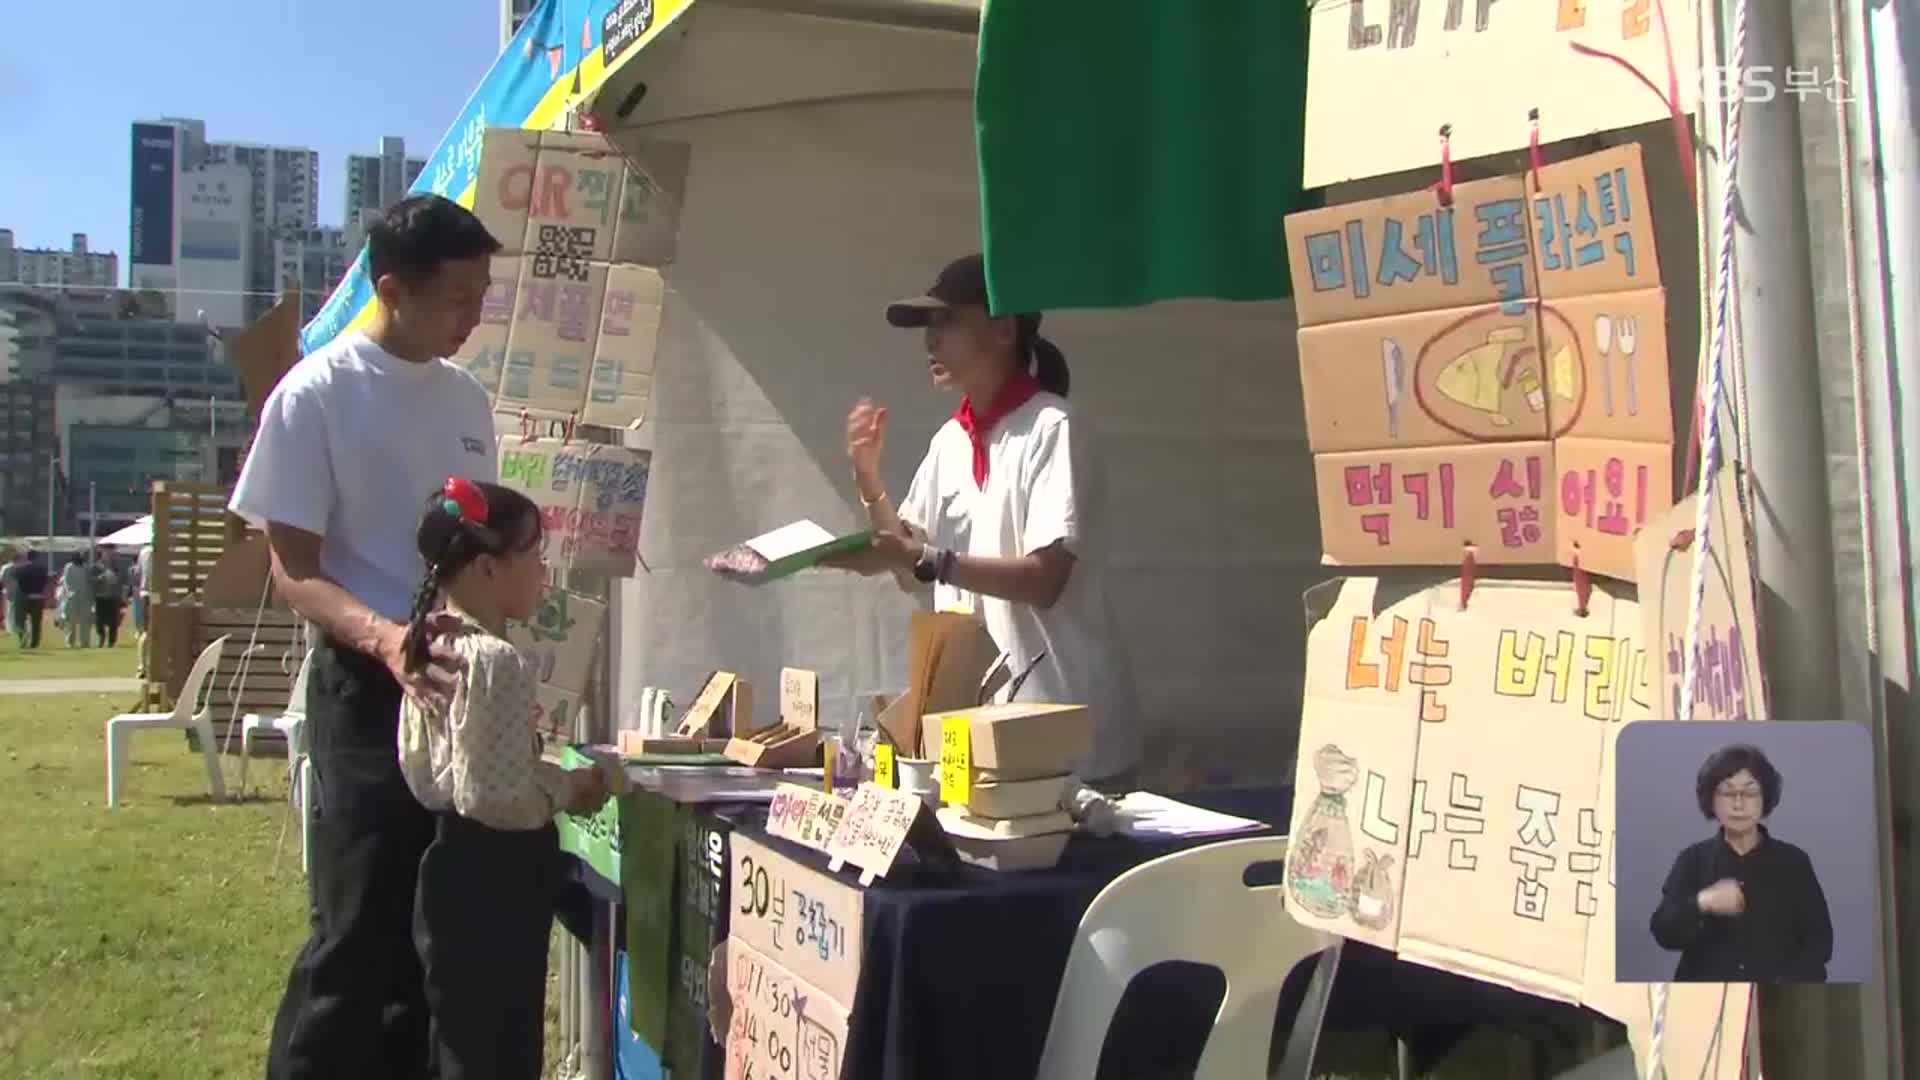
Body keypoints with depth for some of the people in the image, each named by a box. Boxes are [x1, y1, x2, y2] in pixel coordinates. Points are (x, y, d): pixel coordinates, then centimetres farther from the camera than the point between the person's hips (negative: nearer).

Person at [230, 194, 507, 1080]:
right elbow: (294, 571, -12)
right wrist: (386, 638, -30)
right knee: (359, 933, -5)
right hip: (366, 688, -6)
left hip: (462, 683, 6)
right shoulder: (314, 396, -10)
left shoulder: (468, 399, 9)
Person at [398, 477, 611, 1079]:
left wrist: (548, 775, 13)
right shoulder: (498, 661, -21)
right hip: (494, 881, -10)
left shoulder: (434, 649, 8)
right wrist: (565, 790, -9)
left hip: (451, 871, 10)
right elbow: (491, 797, -25)